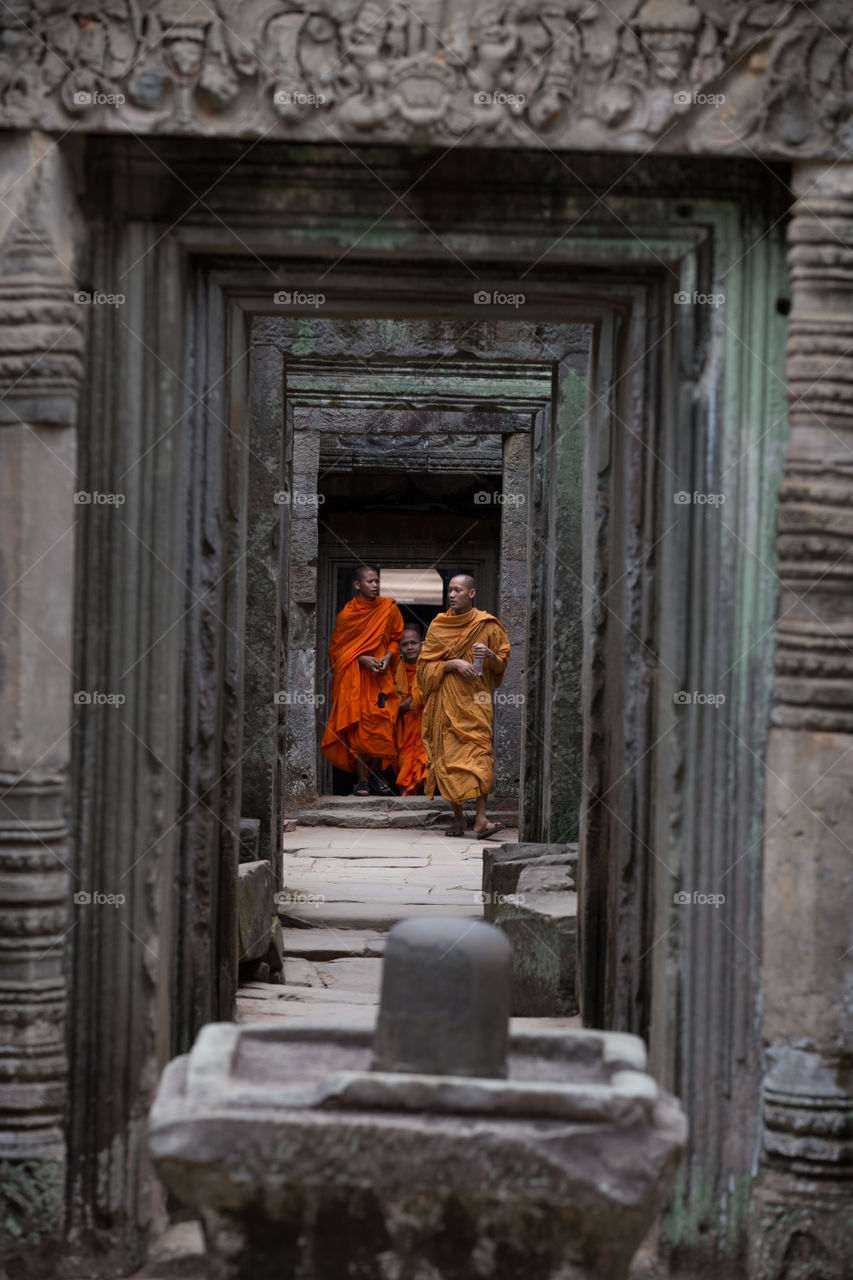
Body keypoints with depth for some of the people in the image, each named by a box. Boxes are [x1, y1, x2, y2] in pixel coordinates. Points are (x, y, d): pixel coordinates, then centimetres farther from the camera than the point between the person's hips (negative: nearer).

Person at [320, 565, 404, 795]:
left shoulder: (389, 608, 3)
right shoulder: (347, 614, -5)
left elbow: (396, 637, 13)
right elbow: (337, 647, 0)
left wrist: (388, 656, -6)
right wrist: (362, 659, -13)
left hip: (380, 673, 2)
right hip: (354, 675, -2)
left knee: (382, 724, -3)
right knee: (358, 726, -7)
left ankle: (375, 773, 12)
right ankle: (362, 779, -2)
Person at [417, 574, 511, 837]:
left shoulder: (487, 625, 5)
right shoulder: (438, 625, 8)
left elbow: (501, 665, 9)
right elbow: (426, 664, 3)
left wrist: (490, 656, -13)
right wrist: (454, 663, -12)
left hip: (475, 698, -2)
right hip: (446, 700, 2)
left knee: (479, 751, -16)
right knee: (447, 756, -1)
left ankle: (481, 819, -21)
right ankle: (458, 817, 11)